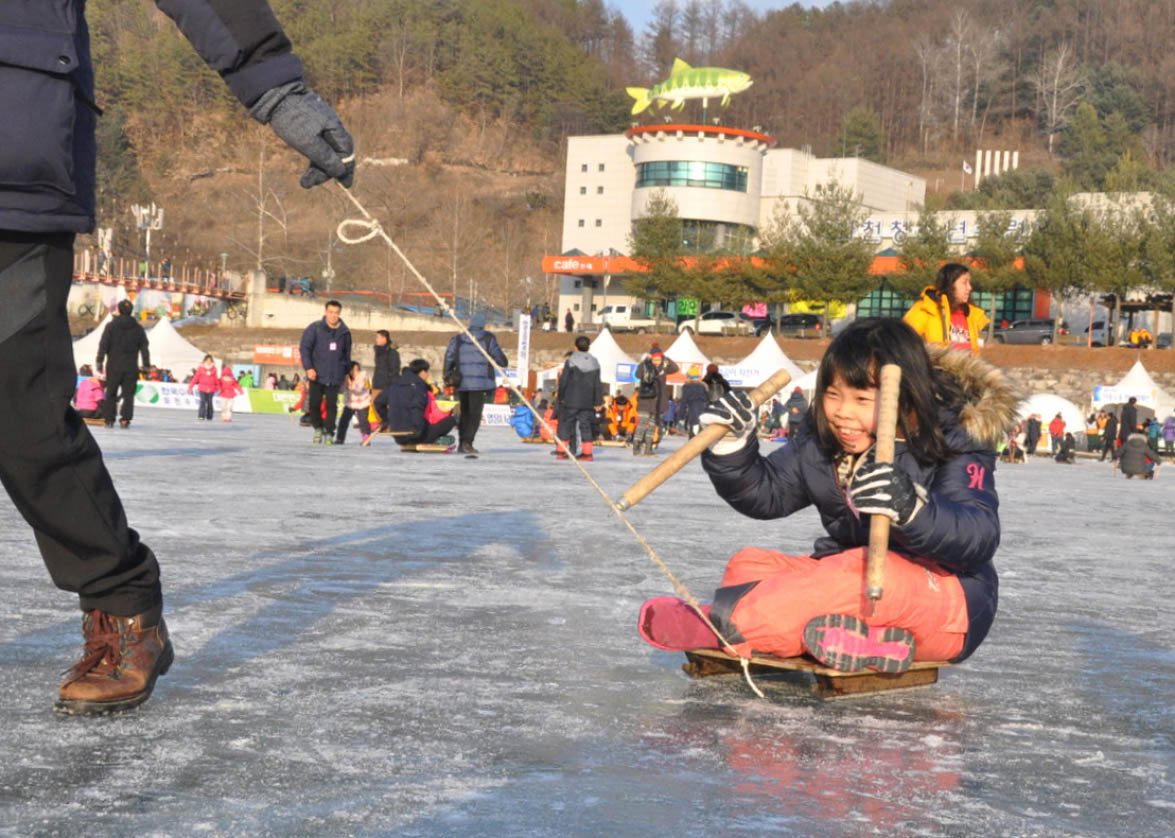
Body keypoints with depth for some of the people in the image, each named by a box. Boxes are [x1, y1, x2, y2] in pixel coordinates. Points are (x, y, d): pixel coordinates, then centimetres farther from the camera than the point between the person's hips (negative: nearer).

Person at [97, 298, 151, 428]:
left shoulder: (111, 326, -1)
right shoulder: (138, 328, 6)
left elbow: (103, 345, -4)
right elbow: (144, 347, 8)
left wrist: (99, 361, 0)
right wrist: (146, 365, 12)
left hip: (114, 366, -1)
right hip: (131, 368, 1)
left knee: (111, 394, 8)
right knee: (128, 394, 3)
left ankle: (109, 420, 5)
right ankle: (125, 419, -6)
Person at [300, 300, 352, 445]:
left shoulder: (344, 332, 7)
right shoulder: (315, 328, -2)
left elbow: (347, 354, 17)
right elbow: (305, 348, -4)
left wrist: (347, 372, 17)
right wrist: (308, 367, -13)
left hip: (335, 377, 1)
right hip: (317, 375, -1)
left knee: (331, 405, -2)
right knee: (314, 403, 1)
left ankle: (329, 433, 6)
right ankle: (318, 428, 22)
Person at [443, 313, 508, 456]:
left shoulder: (457, 338, 8)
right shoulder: (488, 338, -1)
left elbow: (449, 357, 7)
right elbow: (500, 359, 0)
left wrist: (447, 376, 17)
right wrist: (503, 362, 23)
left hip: (462, 382, 4)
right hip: (479, 382, -4)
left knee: (464, 412, 17)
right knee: (475, 413, -2)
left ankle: (462, 443, 16)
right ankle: (467, 442, -13)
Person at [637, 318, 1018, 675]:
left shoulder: (955, 447, -13)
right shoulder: (821, 445, 6)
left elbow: (980, 535, -27)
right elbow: (765, 491, 12)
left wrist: (913, 509, -47)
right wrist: (731, 448, -9)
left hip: (949, 605, -7)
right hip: (854, 586, 7)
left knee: (863, 572, -38)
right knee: (750, 565, -10)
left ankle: (717, 625, -42)